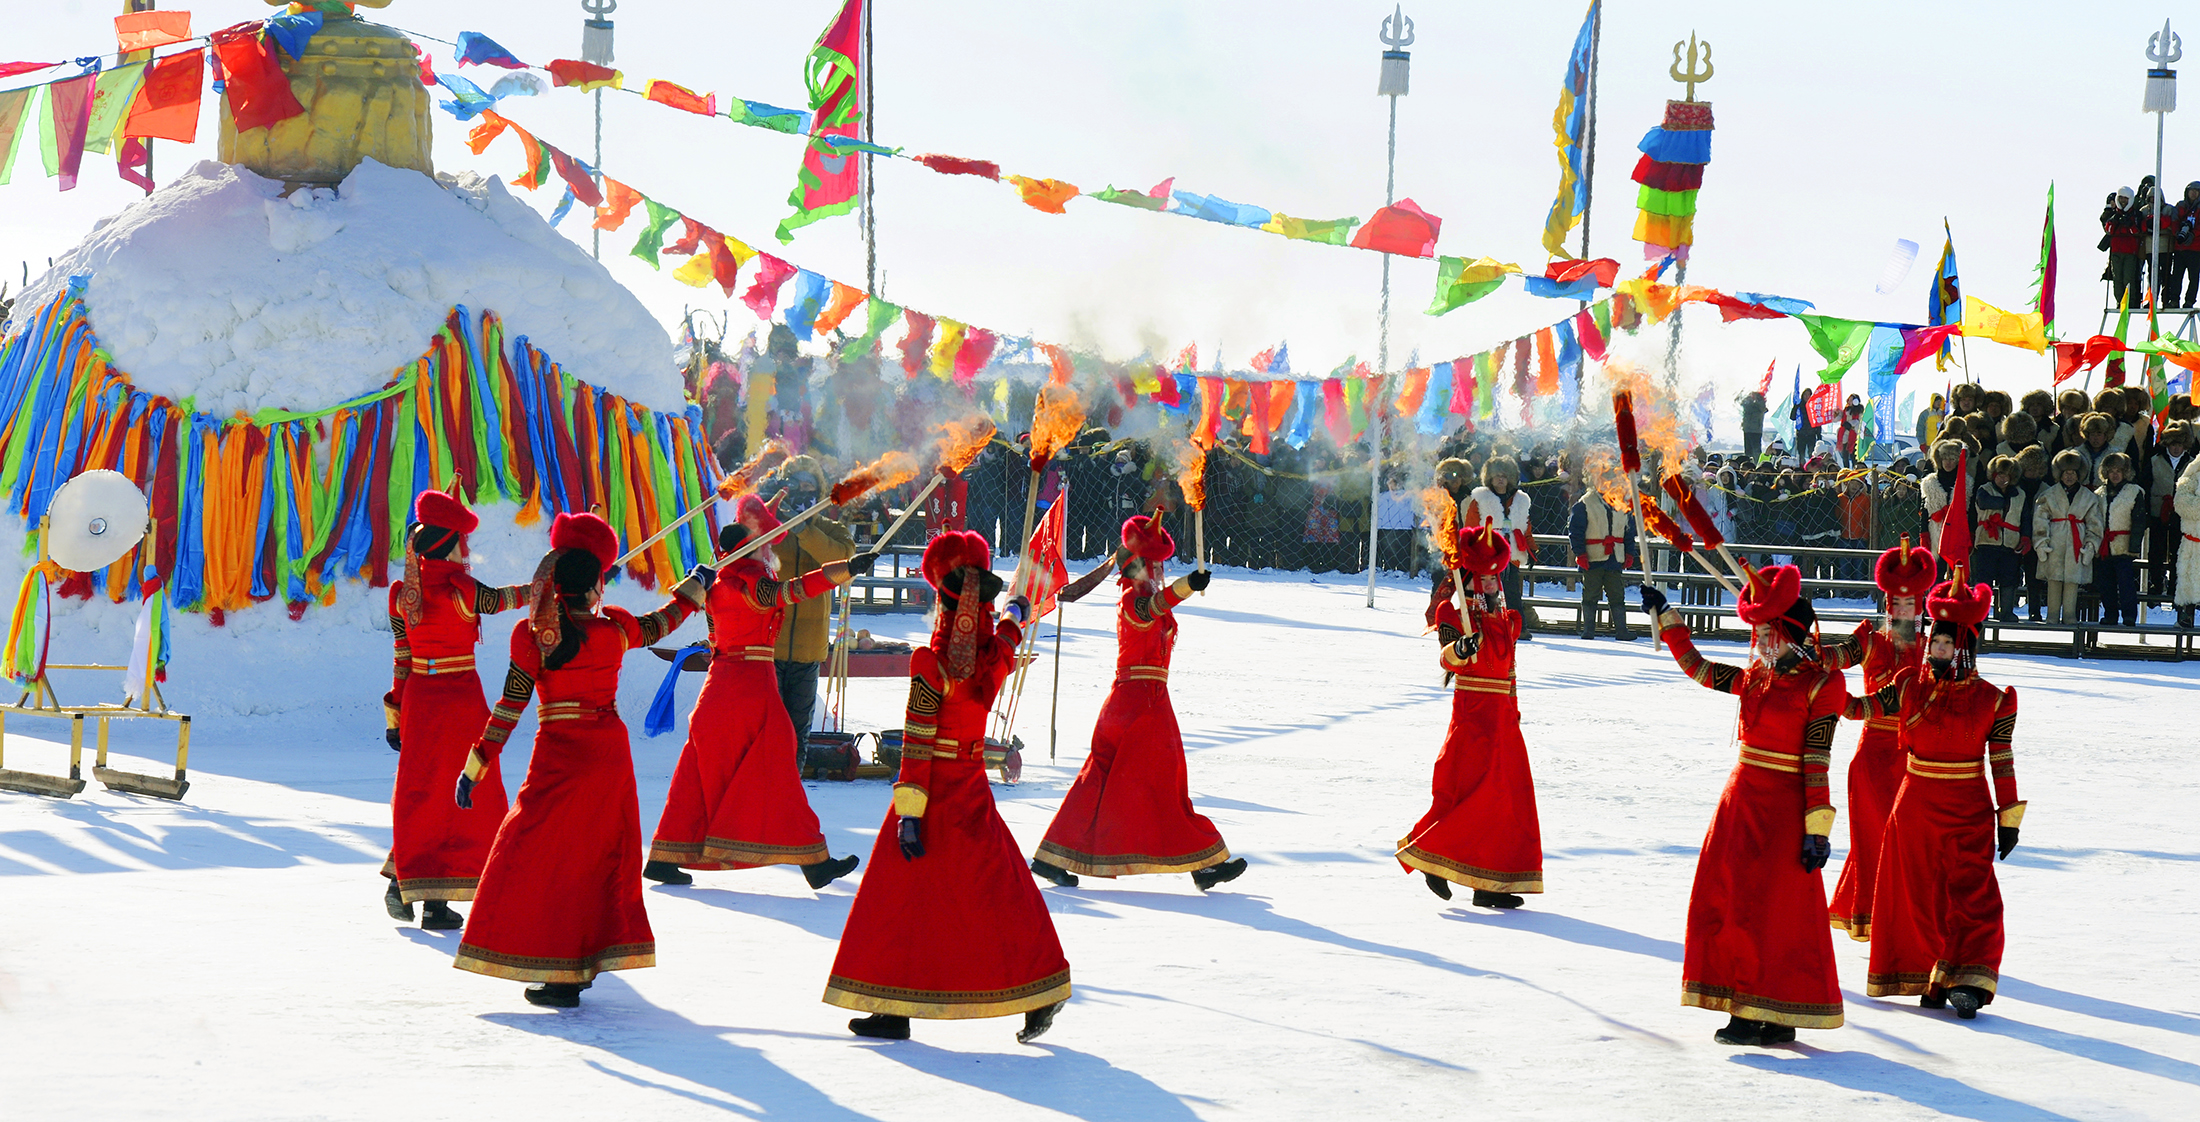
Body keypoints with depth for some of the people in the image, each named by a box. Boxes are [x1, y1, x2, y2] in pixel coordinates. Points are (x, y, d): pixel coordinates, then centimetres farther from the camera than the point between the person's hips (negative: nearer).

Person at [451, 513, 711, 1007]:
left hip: (560, 755, -3)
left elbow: (509, 708, -7)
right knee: (600, 852, 16)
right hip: (611, 749, 3)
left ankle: (559, 975, -3)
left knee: (542, 857, 2)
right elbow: (659, 624, 21)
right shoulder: (613, 628, -1)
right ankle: (587, 960, 21)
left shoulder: (530, 636, -8)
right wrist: (695, 586, 40)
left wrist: (475, 768, 1)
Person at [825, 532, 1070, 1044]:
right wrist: (1015, 614, 48)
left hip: (934, 786, -5)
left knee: (904, 896, 2)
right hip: (974, 786, 5)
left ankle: (893, 1008, 5)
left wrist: (909, 812, -18)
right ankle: (1040, 993, 14)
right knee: (995, 891, 12)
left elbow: (917, 745, -19)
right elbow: (1004, 639, 25)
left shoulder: (931, 664, -18)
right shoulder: (996, 657, -2)